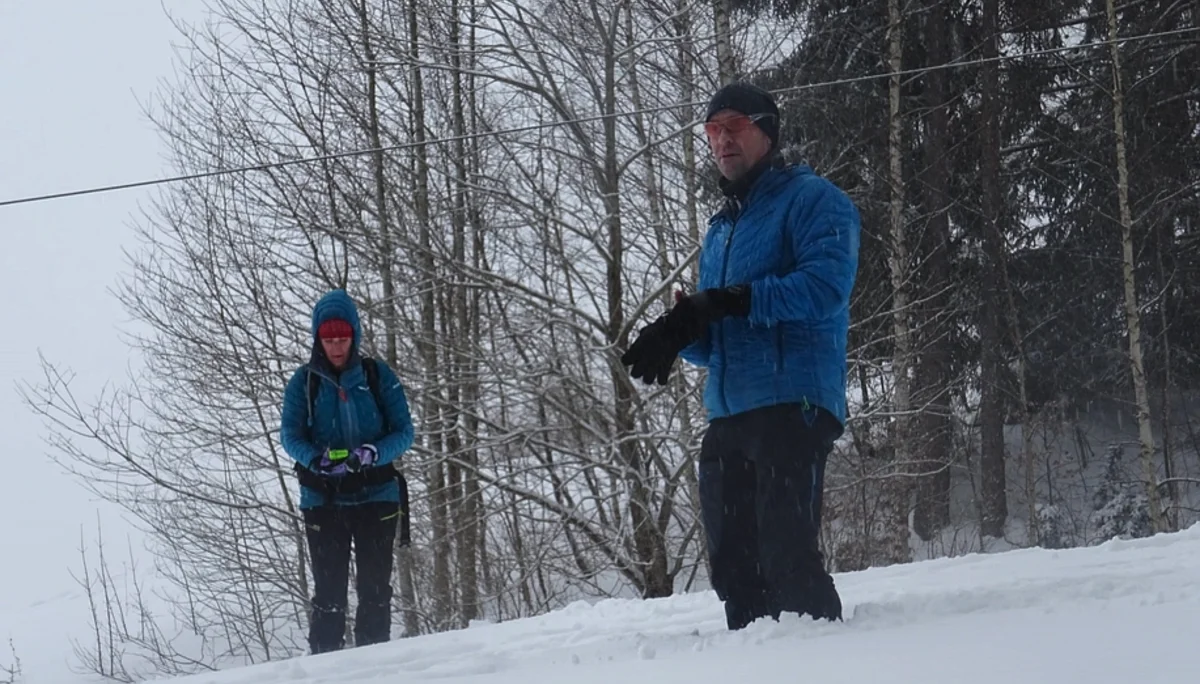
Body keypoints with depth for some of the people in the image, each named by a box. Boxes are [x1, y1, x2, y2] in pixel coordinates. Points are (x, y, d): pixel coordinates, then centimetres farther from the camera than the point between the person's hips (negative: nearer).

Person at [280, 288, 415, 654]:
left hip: (376, 495, 0)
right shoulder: (304, 381, 1)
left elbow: (404, 431, -1)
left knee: (375, 585, 1)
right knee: (329, 587, -4)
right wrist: (316, 460, -22)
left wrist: (373, 453, -22)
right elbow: (289, 434, -2)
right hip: (322, 497, 0)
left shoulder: (378, 376, -1)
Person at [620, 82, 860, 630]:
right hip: (727, 417, 8)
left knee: (786, 557, -15)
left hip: (793, 405, -8)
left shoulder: (810, 200, 1)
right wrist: (678, 332, -1)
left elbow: (825, 286, -16)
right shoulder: (719, 230, 25)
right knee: (733, 566, 6)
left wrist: (732, 301, -19)